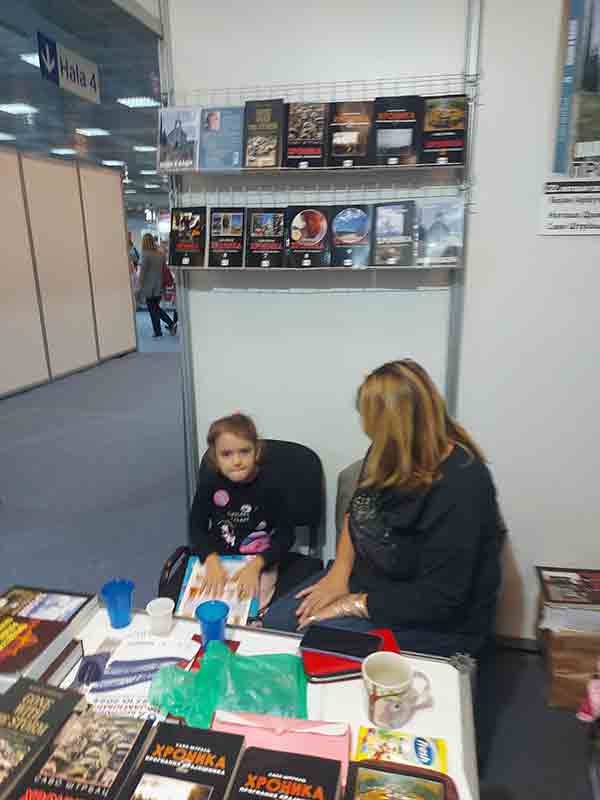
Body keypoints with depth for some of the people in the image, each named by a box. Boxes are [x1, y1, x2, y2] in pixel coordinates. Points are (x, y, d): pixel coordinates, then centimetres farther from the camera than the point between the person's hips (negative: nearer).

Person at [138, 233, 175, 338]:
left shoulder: (146, 255, -15)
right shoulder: (160, 254, 2)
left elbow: (142, 271, -12)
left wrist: (140, 285, -3)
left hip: (149, 287, -6)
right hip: (159, 286, 6)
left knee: (153, 309, 6)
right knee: (156, 308, 20)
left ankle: (157, 331, 12)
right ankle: (171, 324, 9)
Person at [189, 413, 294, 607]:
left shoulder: (268, 487, -13)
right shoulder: (209, 485, -5)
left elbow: (285, 535, -10)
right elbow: (196, 528, -1)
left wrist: (255, 565, -21)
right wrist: (211, 560, -18)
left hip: (259, 562, -2)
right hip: (217, 559, 3)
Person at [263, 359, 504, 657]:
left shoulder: (460, 489, -30)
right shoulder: (392, 453, -5)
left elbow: (438, 600, -27)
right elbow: (358, 511, 9)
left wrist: (353, 604, -21)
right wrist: (339, 572, -6)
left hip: (432, 624, -7)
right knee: (275, 622, 1)